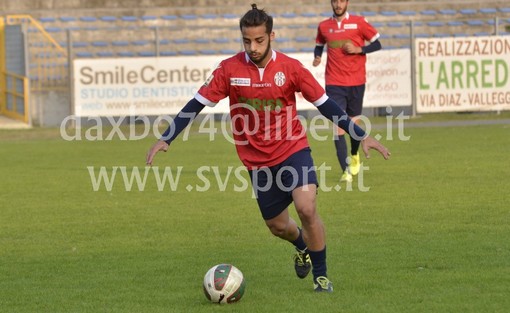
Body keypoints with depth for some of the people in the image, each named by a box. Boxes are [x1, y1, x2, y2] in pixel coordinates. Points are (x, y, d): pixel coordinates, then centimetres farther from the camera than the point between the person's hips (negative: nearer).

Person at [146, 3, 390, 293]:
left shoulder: (290, 68, -10)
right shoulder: (229, 70, -9)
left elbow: (324, 104, -4)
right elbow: (197, 104, -5)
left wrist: (362, 136, -7)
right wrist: (166, 139, -10)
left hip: (292, 149, -2)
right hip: (257, 159, 2)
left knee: (307, 207, -23)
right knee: (278, 226, 11)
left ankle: (321, 275, -4)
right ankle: (303, 246, 49)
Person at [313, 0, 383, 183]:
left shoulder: (359, 23, -1)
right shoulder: (323, 27, 5)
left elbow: (377, 44, 3)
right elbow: (319, 45, 21)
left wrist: (359, 49, -13)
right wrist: (317, 57, 0)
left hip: (356, 82, 0)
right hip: (334, 84, 0)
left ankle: (354, 156, 42)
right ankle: (346, 170, -12)